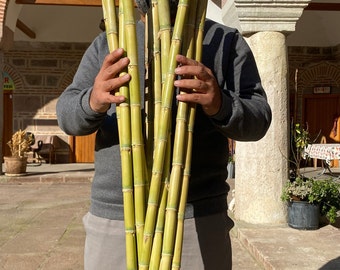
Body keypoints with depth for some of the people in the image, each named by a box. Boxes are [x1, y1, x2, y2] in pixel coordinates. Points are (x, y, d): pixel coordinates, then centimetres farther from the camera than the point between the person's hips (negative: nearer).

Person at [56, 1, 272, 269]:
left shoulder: (226, 41, 5)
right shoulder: (107, 44, 10)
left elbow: (256, 119, -4)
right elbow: (69, 114, 1)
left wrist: (221, 105, -26)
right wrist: (94, 101, -22)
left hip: (198, 221, -1)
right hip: (111, 221, 2)